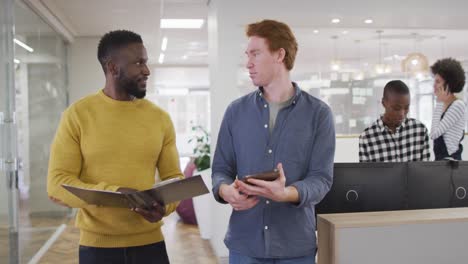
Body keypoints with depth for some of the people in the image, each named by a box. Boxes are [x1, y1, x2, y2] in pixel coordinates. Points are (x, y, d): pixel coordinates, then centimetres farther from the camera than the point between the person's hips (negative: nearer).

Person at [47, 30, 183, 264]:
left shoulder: (160, 118, 2)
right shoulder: (78, 115, -6)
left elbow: (173, 177, 6)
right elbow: (57, 184, -9)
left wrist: (164, 205, -16)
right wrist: (112, 193, -24)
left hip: (150, 243, 2)